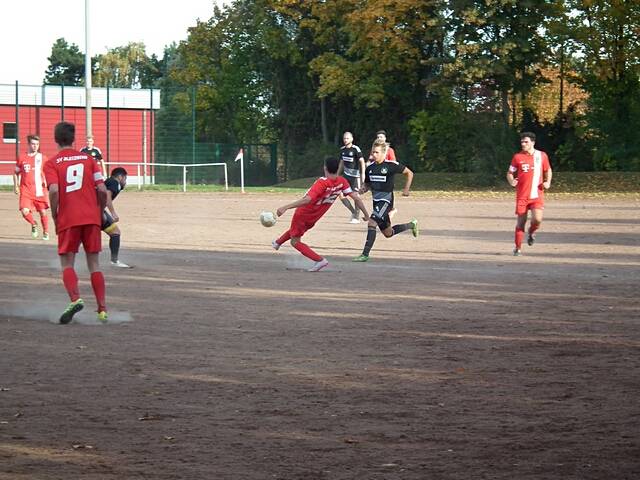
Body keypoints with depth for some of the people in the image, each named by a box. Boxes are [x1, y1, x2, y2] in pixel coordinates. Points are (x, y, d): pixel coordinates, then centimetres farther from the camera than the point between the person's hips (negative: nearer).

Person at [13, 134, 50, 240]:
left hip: (39, 190, 0)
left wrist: (46, 181, -6)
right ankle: (33, 225, 15)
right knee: (25, 211, -16)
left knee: (43, 212, 4)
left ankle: (46, 232, 25)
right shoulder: (22, 158, 3)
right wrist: (16, 186, 5)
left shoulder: (42, 158, 3)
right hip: (26, 190, 0)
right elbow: (16, 173, 14)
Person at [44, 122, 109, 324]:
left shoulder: (51, 164, 2)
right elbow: (102, 190, 2)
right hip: (91, 218, 2)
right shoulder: (88, 159, 10)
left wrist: (54, 216, -2)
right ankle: (102, 309, 5)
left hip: (68, 220, -2)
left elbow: (54, 191, -14)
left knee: (67, 264, 5)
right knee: (94, 264, 10)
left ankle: (75, 299, -21)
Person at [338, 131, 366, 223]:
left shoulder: (356, 149, -12)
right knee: (341, 195, 0)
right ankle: (353, 212, 19)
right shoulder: (342, 149, 9)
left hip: (355, 175, -7)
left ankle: (356, 217, 9)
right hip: (346, 175, 7)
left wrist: (363, 174, -23)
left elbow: (362, 161, -15)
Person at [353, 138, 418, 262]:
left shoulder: (391, 165, -11)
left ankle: (365, 254, -21)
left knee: (372, 223, -25)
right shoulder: (370, 168, 6)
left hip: (386, 200, -7)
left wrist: (406, 189, -7)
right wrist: (364, 189, -3)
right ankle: (411, 225, 45)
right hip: (376, 201, 7)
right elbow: (368, 184, 19)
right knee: (388, 233, 18)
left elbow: (409, 173, 1)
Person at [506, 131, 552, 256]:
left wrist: (548, 182, 1)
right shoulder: (517, 157, 2)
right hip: (522, 195, 0)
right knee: (521, 221, 1)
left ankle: (532, 232, 17)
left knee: (537, 219, -18)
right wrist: (512, 182, -13)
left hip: (537, 195, 0)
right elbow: (510, 173, 8)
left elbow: (548, 170, 18)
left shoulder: (542, 156, 4)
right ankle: (518, 248, 14)